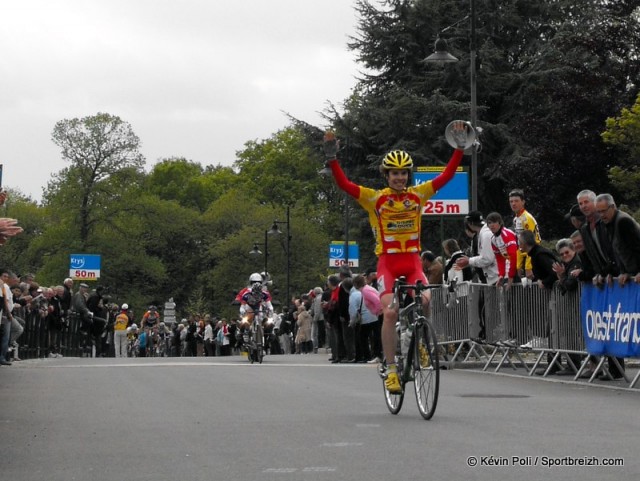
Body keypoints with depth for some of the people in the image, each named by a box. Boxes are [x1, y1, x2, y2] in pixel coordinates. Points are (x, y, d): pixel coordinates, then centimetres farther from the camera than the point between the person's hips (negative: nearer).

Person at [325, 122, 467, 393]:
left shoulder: (418, 195, 6)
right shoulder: (375, 198, -1)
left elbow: (446, 176, 2)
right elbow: (344, 184, -10)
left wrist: (460, 148, -4)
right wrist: (332, 158, -20)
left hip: (412, 260, 2)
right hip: (387, 261, -2)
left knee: (426, 302, -21)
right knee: (390, 312, -15)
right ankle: (391, 370, -6)